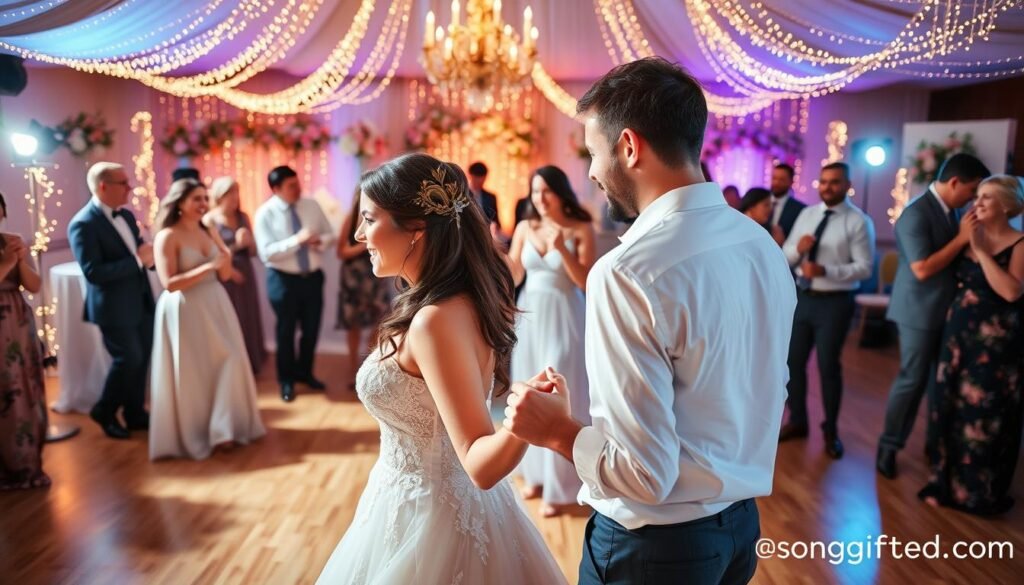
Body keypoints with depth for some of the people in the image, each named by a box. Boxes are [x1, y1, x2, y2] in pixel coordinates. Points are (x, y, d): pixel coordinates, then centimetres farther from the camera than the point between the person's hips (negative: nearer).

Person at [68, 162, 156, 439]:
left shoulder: (126, 215, 8)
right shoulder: (83, 224, -17)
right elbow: (93, 272, -24)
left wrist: (151, 256, -5)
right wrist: (137, 260, -23)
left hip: (141, 301, 8)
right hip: (114, 307, -8)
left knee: (141, 359, 13)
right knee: (128, 359, -2)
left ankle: (135, 414, 29)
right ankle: (104, 411, 23)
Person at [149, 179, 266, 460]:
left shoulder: (209, 231, 7)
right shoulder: (168, 237, -11)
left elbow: (225, 275, 9)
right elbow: (169, 283, -19)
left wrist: (225, 260, -12)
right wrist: (208, 266, -23)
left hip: (215, 305, 6)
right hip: (186, 311, -6)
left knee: (228, 362, 4)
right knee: (192, 373, 4)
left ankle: (224, 428, 17)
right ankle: (195, 434, 20)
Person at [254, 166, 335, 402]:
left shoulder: (312, 205, 0)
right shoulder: (265, 213, -11)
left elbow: (330, 235, 5)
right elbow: (266, 253, -19)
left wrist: (320, 241, -18)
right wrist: (297, 240, -28)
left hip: (313, 276, 4)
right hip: (284, 279, -4)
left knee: (312, 329, 14)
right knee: (286, 330, 10)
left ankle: (304, 372, 38)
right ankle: (286, 380, 30)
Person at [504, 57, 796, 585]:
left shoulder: (627, 272, -27)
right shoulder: (763, 245, -2)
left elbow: (644, 475, -27)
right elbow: (772, 397, 9)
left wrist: (557, 430, -12)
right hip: (742, 522, 7)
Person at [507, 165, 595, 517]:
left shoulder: (581, 228, -7)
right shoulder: (525, 228, 5)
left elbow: (587, 283, -12)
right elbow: (513, 277, 4)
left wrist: (562, 249, -23)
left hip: (564, 318, -5)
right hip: (530, 316, 5)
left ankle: (560, 486, 10)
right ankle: (537, 472, 27)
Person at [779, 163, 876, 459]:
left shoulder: (859, 221, -9)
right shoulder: (806, 214, 8)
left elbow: (865, 267, -15)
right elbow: (786, 256, 8)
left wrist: (825, 270, -26)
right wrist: (797, 248, -15)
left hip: (835, 302, -5)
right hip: (801, 297, 5)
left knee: (829, 366, 6)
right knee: (793, 361, 12)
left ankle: (831, 430, 26)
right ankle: (797, 421, 31)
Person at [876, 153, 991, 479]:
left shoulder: (954, 211, 5)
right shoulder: (916, 214, -18)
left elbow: (957, 257, 16)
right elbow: (922, 269, -24)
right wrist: (961, 238, -20)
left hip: (947, 310, 8)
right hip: (920, 312, -7)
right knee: (912, 380, 0)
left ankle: (937, 440, 31)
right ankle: (889, 446, 14)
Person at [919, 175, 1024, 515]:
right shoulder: (969, 239, 8)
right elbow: (954, 280, 4)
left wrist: (981, 250, -20)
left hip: (996, 341, -6)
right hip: (959, 334, 6)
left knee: (985, 415, 4)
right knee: (952, 409, 13)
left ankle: (981, 492, 23)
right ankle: (950, 483, 29)